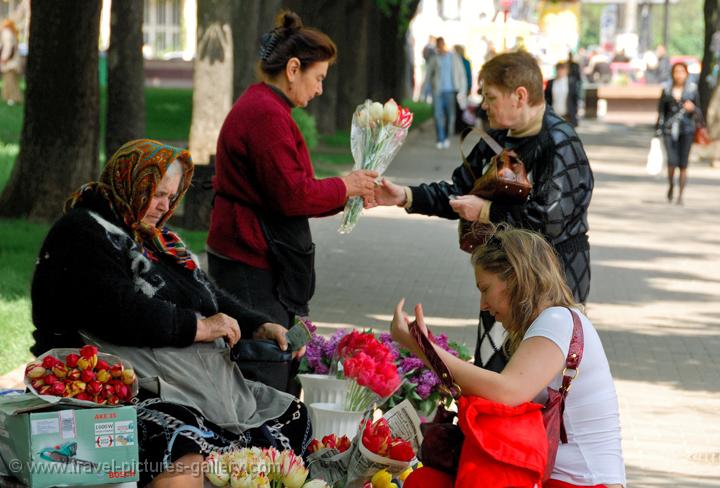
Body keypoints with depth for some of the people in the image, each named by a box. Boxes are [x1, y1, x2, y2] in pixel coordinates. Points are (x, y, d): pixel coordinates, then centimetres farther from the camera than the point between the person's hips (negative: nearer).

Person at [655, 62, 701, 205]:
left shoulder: (692, 90, 2)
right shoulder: (667, 90, 4)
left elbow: (698, 114, 5)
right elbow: (661, 111, 10)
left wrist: (692, 108, -17)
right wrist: (658, 130, 7)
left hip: (686, 130, 0)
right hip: (669, 129, 0)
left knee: (683, 164, 0)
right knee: (672, 161, -12)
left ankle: (680, 196, 11)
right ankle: (671, 185, 18)